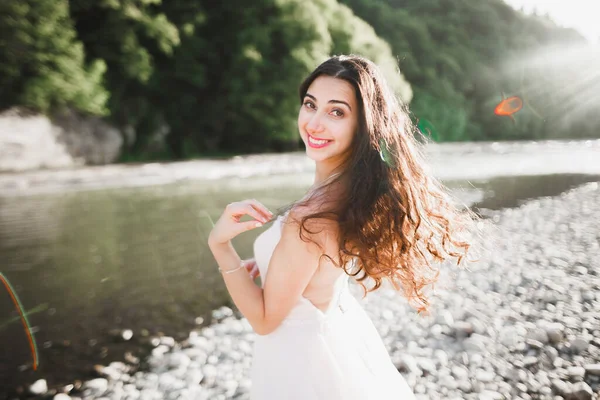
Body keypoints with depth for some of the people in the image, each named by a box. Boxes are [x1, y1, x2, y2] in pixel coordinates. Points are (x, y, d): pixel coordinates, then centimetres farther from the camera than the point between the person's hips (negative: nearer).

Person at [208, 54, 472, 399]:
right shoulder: (360, 186, -9)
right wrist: (278, 262, 3)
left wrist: (219, 244, -29)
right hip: (340, 331, 8)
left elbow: (265, 319, -23)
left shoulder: (311, 218, -35)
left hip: (301, 352, -7)